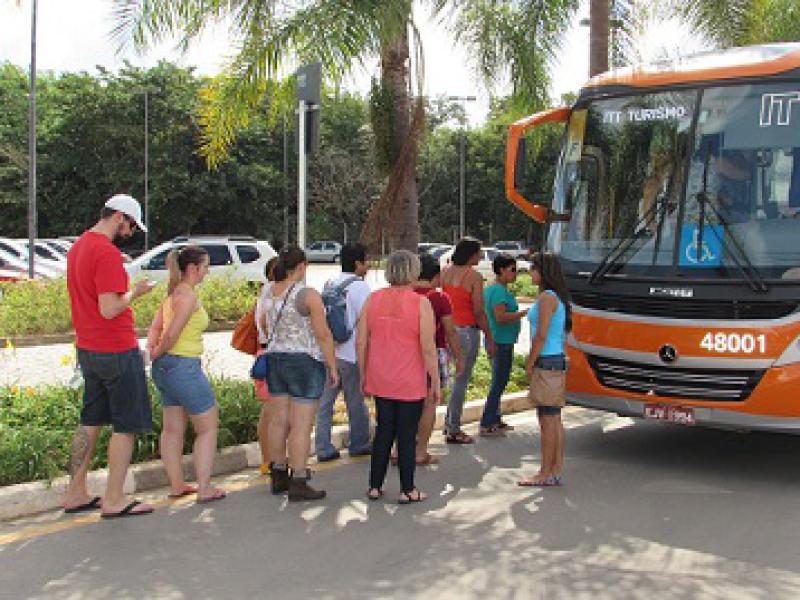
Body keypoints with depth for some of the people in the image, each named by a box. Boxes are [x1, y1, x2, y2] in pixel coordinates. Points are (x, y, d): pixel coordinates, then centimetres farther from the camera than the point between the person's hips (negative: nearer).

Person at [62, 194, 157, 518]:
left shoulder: (77, 247, 12)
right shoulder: (107, 253, -19)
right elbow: (109, 309, -24)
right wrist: (135, 292, -9)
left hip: (87, 349, 9)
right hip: (116, 351, -9)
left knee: (90, 423, 16)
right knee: (126, 426, 1)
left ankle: (75, 494, 22)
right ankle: (114, 500, 5)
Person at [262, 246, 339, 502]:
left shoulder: (267, 291, 4)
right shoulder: (308, 294, -15)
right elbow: (323, 335, -14)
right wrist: (333, 367, -6)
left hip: (274, 358, 7)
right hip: (304, 361, -7)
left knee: (278, 421, 14)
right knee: (301, 425, -3)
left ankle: (279, 476, 24)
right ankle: (298, 484, 0)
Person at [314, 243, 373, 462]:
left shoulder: (329, 285, 9)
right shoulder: (360, 287, -12)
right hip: (351, 353, -6)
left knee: (325, 401, 9)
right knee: (356, 402, 9)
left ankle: (323, 448, 10)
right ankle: (359, 444, 23)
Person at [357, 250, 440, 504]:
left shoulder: (372, 299, 0)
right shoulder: (420, 303, -12)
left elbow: (361, 342, 4)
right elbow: (428, 349, -13)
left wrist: (363, 374, 15)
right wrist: (435, 382, -4)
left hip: (380, 381, 4)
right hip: (411, 383, -4)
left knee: (383, 431, 15)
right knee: (407, 435, 5)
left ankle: (375, 486, 20)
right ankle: (407, 490, 12)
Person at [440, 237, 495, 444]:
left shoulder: (446, 273, 6)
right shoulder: (474, 276, -12)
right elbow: (479, 312, -14)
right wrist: (490, 338, -7)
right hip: (467, 331, -7)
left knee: (455, 376, 19)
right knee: (461, 380, 0)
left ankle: (449, 423, 24)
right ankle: (453, 430, 4)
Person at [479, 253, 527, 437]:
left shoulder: (491, 288, 14)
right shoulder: (500, 290, -18)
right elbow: (501, 317, -26)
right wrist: (524, 313, -23)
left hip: (496, 341, 11)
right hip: (502, 342, -11)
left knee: (498, 382, 18)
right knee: (499, 384, -6)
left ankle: (495, 420, 26)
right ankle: (486, 425, -4)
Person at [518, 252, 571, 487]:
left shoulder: (547, 298, -15)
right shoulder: (557, 297, 15)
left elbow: (541, 335, -19)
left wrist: (530, 364, -12)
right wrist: (533, 361, 16)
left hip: (547, 362, -10)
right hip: (557, 360, 10)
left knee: (547, 420, -5)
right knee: (554, 419, 12)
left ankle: (546, 474, 0)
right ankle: (556, 471, 17)